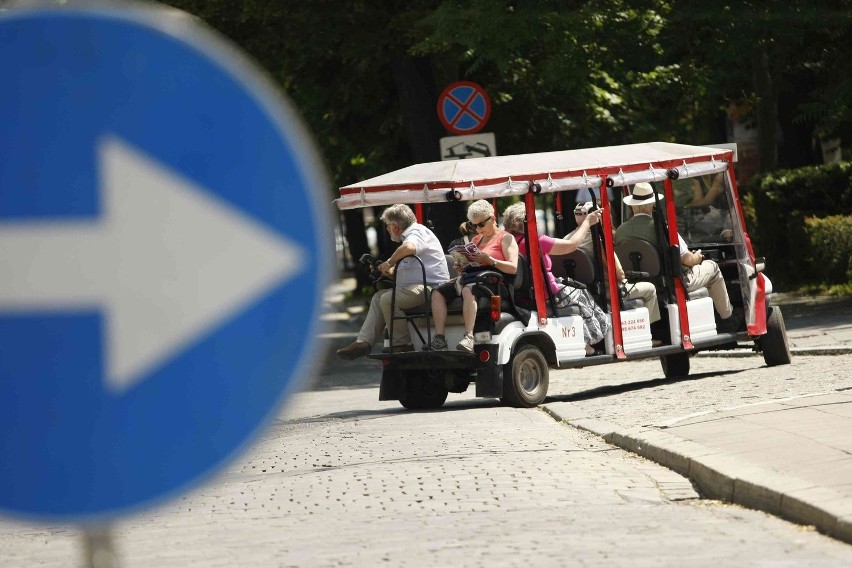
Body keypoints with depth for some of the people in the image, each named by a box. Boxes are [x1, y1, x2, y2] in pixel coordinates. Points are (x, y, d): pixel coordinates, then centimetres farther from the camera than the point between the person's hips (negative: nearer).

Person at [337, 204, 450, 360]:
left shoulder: (417, 232, -9)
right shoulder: (410, 234, 25)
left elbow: (409, 247, -35)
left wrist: (389, 263, -21)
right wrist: (390, 272, 10)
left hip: (429, 287, -12)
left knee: (388, 299, -24)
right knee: (379, 297, 12)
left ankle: (402, 345, -16)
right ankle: (363, 342, 3)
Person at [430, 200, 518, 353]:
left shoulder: (505, 238, 8)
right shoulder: (477, 239, 29)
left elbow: (513, 267, -6)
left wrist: (489, 260, -16)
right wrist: (461, 269, 6)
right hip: (469, 280, 7)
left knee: (468, 290, -40)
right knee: (438, 292, -17)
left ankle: (469, 337, -53)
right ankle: (439, 339, -30)